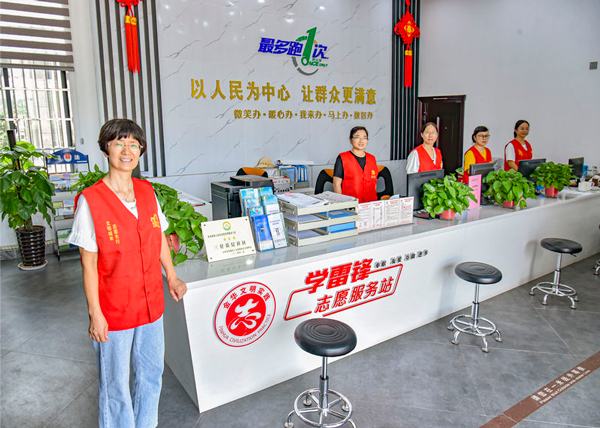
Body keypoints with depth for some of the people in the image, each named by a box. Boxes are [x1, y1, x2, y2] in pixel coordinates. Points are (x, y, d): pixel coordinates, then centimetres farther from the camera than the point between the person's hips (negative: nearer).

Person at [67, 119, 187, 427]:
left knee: (151, 373, 21)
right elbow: (88, 263, -13)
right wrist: (95, 314, -12)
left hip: (151, 303, 6)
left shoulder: (147, 191, 0)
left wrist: (172, 277, 11)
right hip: (114, 309, -5)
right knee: (115, 383, 13)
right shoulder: (90, 200, -16)